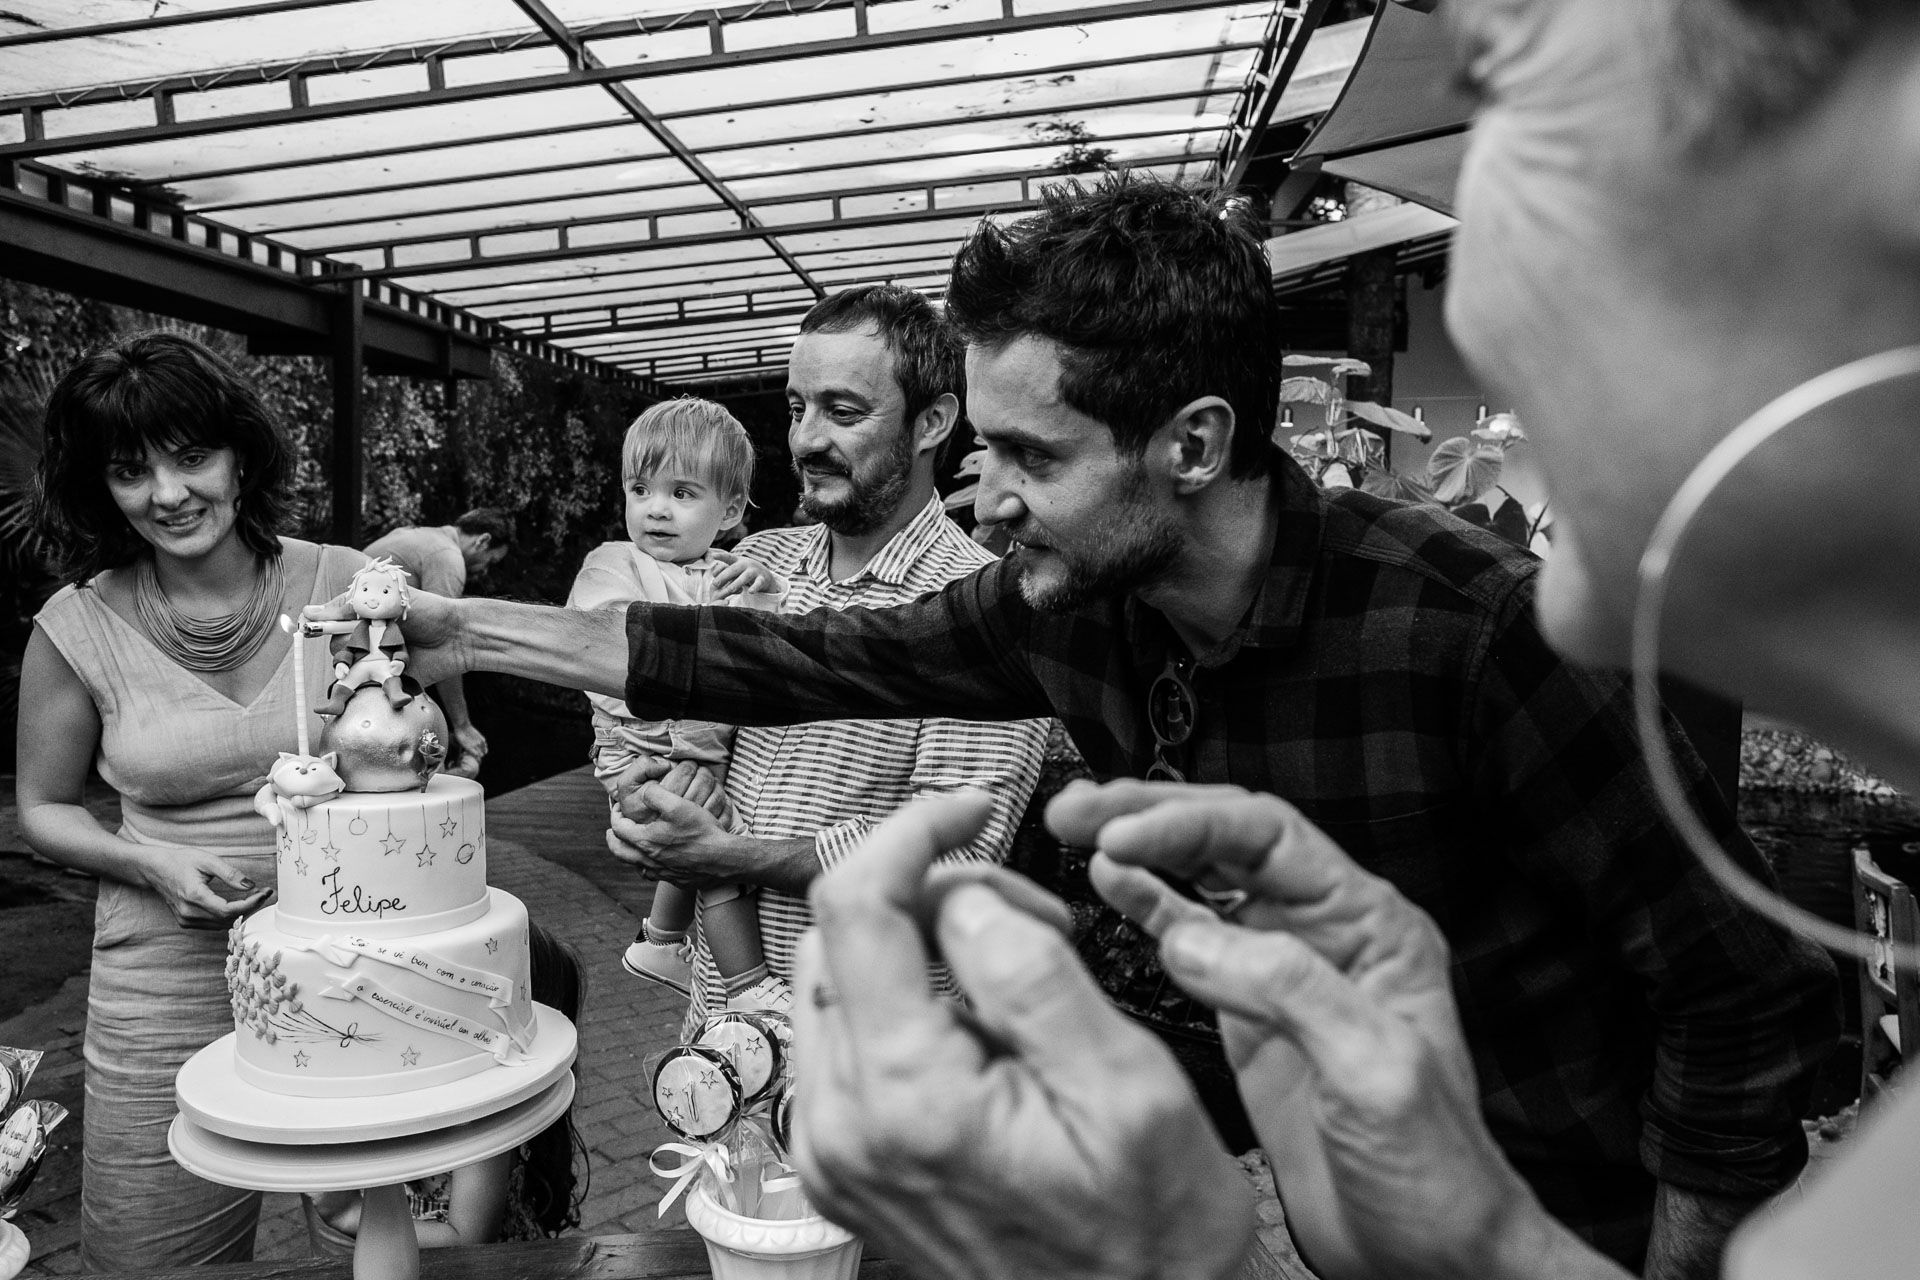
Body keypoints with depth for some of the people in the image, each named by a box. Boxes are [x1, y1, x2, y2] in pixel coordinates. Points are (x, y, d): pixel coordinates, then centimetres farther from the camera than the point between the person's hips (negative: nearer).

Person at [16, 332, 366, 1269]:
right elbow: (44, 809, 9)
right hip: (169, 986, 1)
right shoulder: (77, 629, -5)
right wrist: (153, 863, -9)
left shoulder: (344, 585, -7)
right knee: (160, 1256, 14)